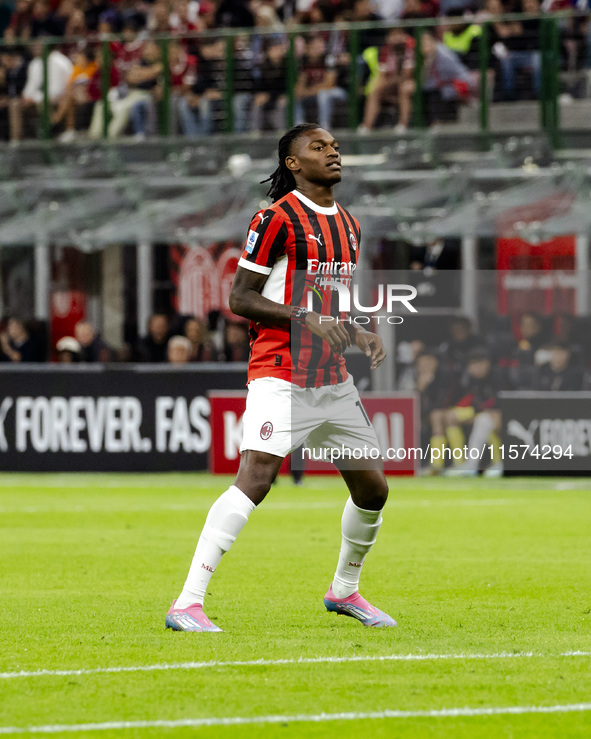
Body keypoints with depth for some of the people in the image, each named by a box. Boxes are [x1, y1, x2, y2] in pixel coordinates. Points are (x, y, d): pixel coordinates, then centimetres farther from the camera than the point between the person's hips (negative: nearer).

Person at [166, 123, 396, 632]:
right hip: (281, 375, -8)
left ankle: (345, 590, 35)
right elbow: (240, 298, -10)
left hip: (334, 380, 8)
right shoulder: (279, 218, -8)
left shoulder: (349, 225, 17)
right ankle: (188, 604, -25)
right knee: (255, 478, -23)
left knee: (373, 490, 11)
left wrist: (361, 337, 10)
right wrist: (306, 318, -20)